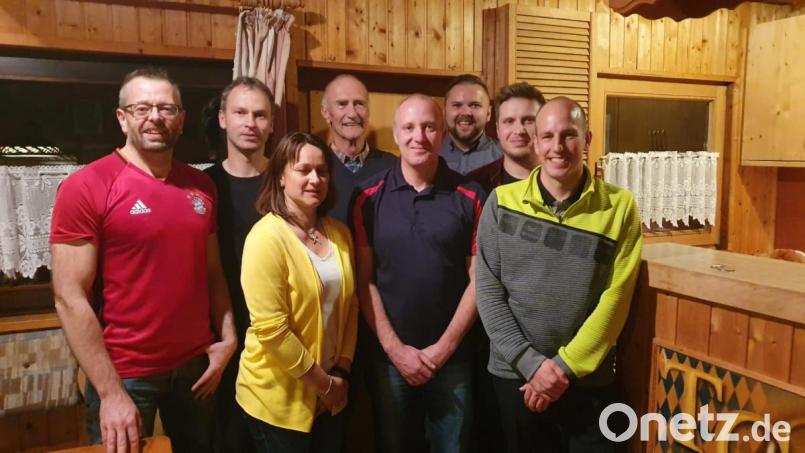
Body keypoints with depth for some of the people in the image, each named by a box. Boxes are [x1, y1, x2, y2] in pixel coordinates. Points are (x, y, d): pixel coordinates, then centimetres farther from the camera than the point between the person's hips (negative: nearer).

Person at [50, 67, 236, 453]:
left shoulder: (202, 186, 4)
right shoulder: (85, 187, -12)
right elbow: (70, 299, -14)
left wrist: (228, 338, -1)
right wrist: (111, 392, -16)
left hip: (197, 365, 5)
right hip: (124, 374, -5)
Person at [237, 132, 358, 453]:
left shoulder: (339, 233, 3)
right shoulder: (267, 237, -18)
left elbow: (350, 305, 7)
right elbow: (270, 329, -22)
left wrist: (342, 370, -1)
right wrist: (322, 382, -14)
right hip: (278, 400, -6)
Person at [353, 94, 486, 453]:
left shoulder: (471, 198, -5)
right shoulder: (370, 197, -5)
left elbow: (477, 280, -4)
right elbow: (364, 281, -4)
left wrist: (444, 348, -8)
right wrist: (394, 348, -8)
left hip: (452, 358, 0)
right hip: (387, 356, 1)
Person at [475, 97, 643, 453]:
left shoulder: (620, 207, -4)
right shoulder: (502, 202, -4)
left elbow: (615, 299, -7)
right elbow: (488, 291, -6)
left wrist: (566, 366, -11)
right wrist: (531, 363, -12)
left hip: (589, 380, 0)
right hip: (515, 375, 1)